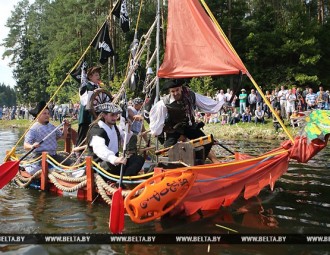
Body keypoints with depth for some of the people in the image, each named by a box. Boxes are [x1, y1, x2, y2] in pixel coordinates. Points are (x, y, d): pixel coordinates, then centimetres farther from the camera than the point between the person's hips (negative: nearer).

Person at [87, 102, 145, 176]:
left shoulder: (114, 128, 12)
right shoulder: (96, 130, -18)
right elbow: (99, 149, -39)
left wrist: (128, 131, 0)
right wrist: (114, 159, -58)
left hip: (113, 161, 9)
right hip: (100, 165, -9)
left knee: (139, 159, -10)